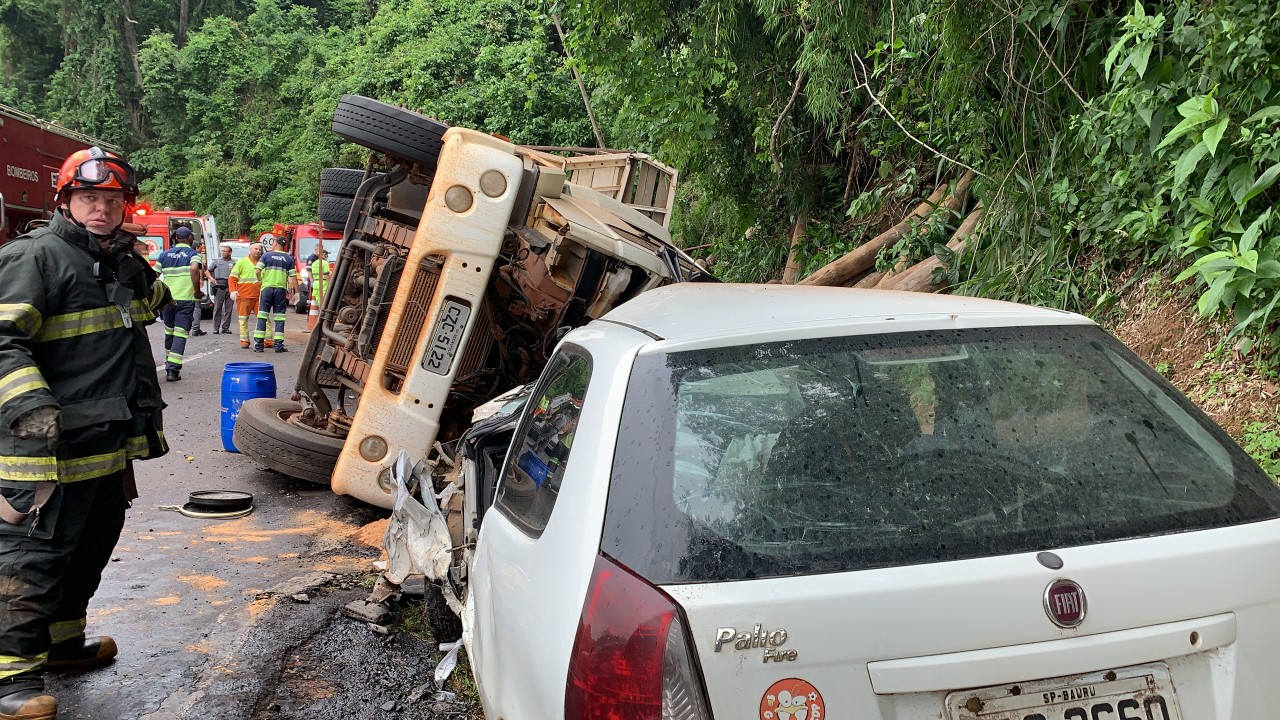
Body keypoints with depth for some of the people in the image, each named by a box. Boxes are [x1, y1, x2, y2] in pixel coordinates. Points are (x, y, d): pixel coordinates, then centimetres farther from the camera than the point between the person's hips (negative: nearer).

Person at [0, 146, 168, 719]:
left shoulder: (123, 263, 14)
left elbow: (147, 302, 36)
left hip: (109, 444, 9)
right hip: (49, 446, -9)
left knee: (92, 546, 20)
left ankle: (62, 640, 36)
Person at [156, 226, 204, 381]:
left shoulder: (165, 254, 13)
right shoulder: (193, 253, 0)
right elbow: (194, 269, -21)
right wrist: (197, 291, -13)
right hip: (185, 299, -4)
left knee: (169, 332, 20)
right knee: (180, 335, -4)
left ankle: (169, 364, 33)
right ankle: (173, 370, -13)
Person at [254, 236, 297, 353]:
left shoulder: (266, 256, 4)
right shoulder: (289, 258, 7)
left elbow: (258, 271, -4)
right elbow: (293, 277, 3)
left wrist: (261, 280, 14)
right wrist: (296, 292, 7)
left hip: (267, 288, 0)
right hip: (281, 289, 0)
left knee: (262, 316, 4)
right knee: (279, 318, 2)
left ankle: (258, 345, 2)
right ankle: (279, 345, -1)